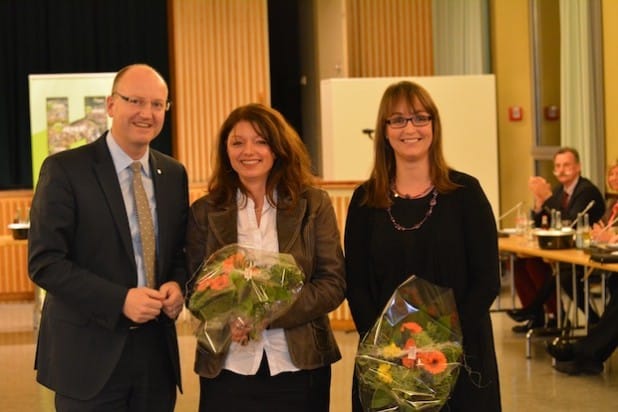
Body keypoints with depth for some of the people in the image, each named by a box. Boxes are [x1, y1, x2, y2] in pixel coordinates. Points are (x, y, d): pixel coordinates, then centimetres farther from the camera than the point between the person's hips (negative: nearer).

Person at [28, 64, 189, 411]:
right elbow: (44, 262, -12)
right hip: (90, 353, -5)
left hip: (158, 349, 5)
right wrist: (120, 300, -20)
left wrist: (177, 284, -5)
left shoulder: (174, 174, 8)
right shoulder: (65, 170, -8)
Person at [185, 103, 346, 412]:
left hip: (299, 366, 0)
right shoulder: (205, 212, 4)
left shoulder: (314, 204, 2)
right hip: (228, 369, 0)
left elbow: (333, 284, -3)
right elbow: (195, 287, 4)